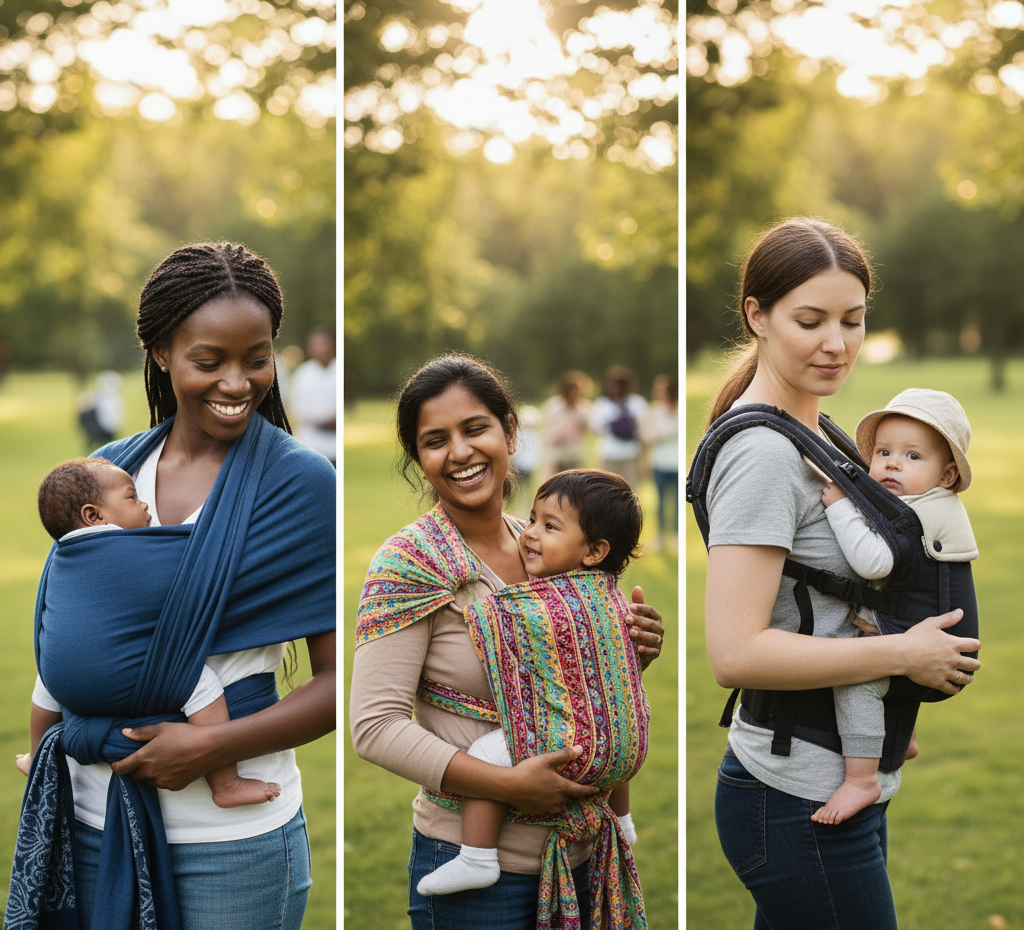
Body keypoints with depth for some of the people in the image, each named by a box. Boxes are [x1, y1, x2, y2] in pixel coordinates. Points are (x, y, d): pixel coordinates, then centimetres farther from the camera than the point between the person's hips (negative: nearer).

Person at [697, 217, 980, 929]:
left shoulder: (812, 430, 12)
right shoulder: (764, 452, -18)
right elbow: (736, 652, -27)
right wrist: (905, 654, -18)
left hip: (841, 785, 9)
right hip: (801, 807, -9)